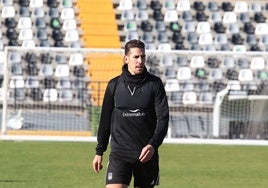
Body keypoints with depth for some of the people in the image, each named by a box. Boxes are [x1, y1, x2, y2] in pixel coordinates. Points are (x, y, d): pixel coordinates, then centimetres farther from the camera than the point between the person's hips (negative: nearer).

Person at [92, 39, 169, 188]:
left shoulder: (155, 84, 1)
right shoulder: (114, 85, 4)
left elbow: (163, 118, -4)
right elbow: (105, 119, 12)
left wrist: (153, 144, -19)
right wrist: (99, 152, 13)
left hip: (146, 154, 0)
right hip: (119, 153, 0)